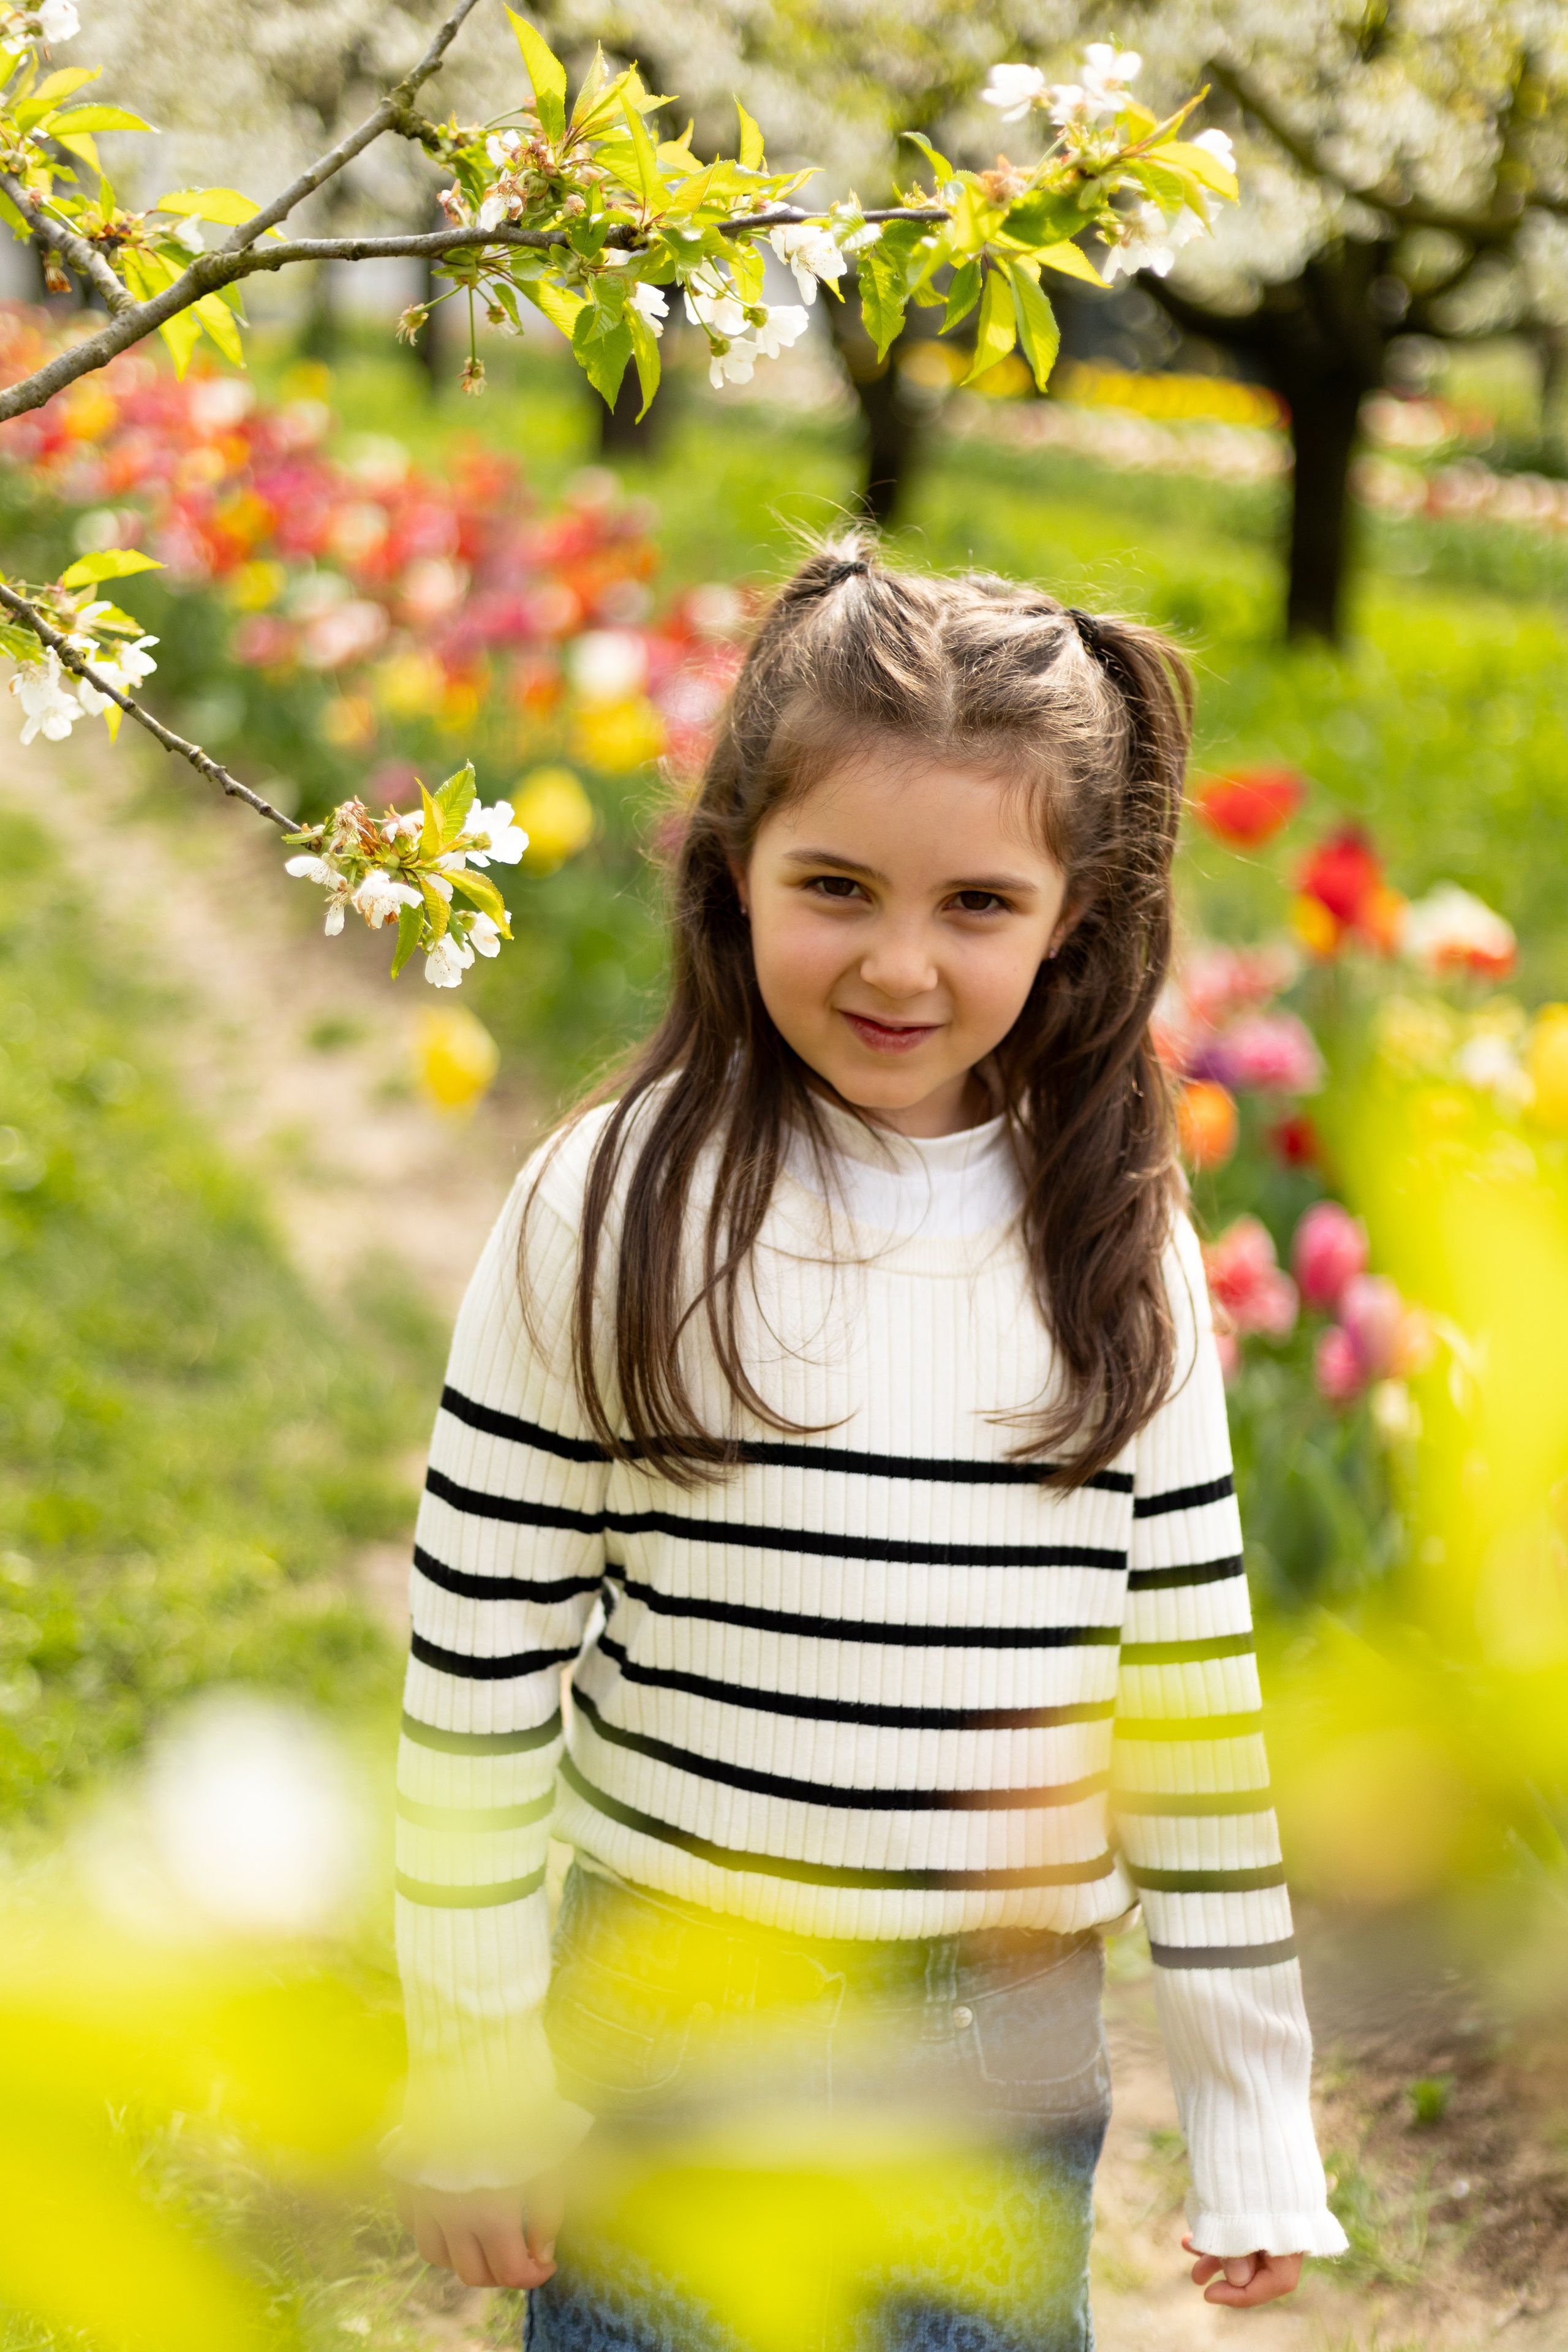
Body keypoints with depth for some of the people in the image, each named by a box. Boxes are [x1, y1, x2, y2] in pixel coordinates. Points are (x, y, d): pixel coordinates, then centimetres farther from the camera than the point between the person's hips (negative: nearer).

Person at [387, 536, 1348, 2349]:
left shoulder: (1115, 1242, 0)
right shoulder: (614, 1214, -10)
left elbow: (1190, 1676, 5)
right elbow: (478, 1664, -5)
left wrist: (1254, 2124, 7)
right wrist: (470, 2081, -3)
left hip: (1007, 2067, 3)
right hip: (675, 2051, -2)